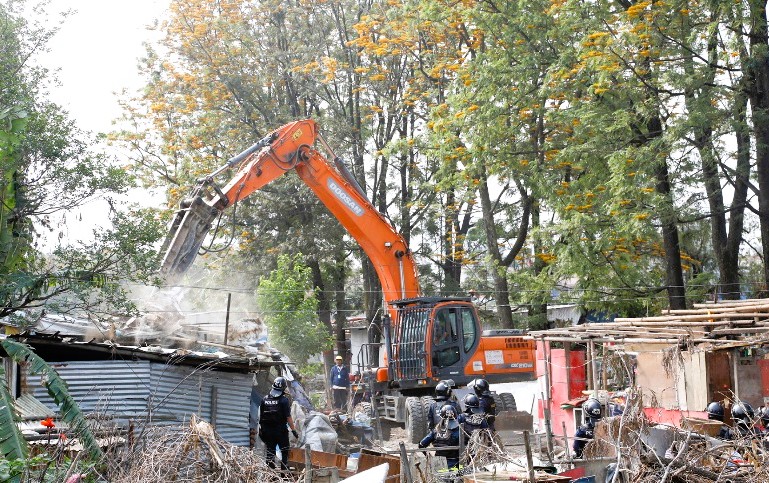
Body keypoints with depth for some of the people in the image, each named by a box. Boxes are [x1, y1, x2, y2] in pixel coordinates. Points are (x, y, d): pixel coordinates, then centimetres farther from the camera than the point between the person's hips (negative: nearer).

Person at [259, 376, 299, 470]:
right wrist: (294, 430, -6)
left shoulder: (265, 399, 2)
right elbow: (288, 417, -14)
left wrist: (261, 430, 15)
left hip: (267, 431, 4)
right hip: (281, 431, -4)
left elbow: (260, 416, 6)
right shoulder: (284, 400, -12)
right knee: (285, 452, 8)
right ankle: (284, 471, 7)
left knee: (269, 453, 10)